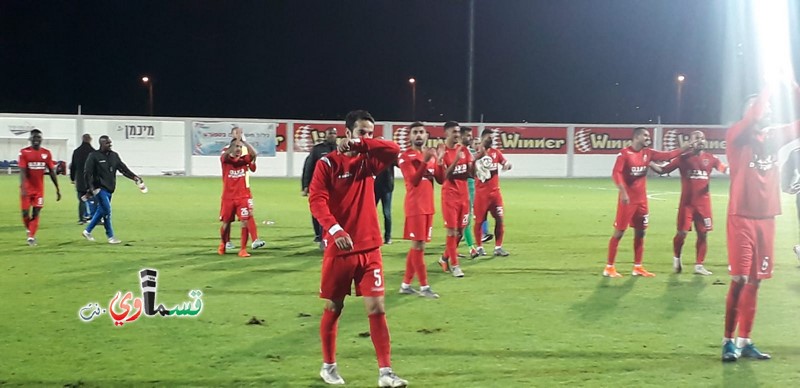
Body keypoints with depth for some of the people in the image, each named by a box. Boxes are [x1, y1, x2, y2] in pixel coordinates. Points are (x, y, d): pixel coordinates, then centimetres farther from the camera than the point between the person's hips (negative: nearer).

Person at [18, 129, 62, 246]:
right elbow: (22, 171, -15)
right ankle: (29, 229, 31)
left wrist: (57, 189, 5)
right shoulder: (24, 152, -7)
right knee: (25, 212, 3)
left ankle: (31, 237, 5)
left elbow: (52, 172, 6)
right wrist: (23, 188, -27)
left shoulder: (46, 153, 1)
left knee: (36, 213, -2)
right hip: (27, 188, -2)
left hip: (39, 189, 2)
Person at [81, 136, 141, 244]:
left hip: (109, 189, 6)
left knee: (101, 211, 12)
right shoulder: (94, 156, -7)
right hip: (100, 189, -6)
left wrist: (134, 177, -5)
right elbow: (87, 173, -9)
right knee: (107, 211, -8)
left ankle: (87, 231, 27)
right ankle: (111, 237, 0)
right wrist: (90, 188, -17)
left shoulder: (114, 155, 10)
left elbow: (123, 168, 7)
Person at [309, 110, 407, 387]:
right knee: (333, 307, 9)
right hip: (339, 248, -3)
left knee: (377, 308, -2)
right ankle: (328, 366, 26)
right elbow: (316, 200, -15)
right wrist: (334, 229, -29)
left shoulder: (368, 161, 8)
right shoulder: (327, 163, -5)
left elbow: (394, 150, -8)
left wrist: (360, 144, -12)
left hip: (369, 248, 3)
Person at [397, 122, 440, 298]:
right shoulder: (405, 157, -8)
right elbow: (414, 181, -19)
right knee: (418, 245, -6)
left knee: (417, 245, 11)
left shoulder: (430, 154, 14)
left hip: (428, 206, 8)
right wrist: (425, 161, -28)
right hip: (415, 207, -8)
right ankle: (424, 287, -2)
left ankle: (405, 284, 18)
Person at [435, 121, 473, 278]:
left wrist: (474, 160, -13)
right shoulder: (442, 151, -10)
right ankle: (454, 264, 2)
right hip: (450, 195, -6)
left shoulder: (464, 149, 7)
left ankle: (445, 258, 27)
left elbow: (471, 173, 5)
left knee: (460, 230, 10)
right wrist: (456, 160, -26)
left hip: (464, 194, 6)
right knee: (452, 230, -6)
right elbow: (444, 176, -17)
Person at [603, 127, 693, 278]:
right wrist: (623, 192, -28)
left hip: (642, 199, 7)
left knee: (640, 232, 9)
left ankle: (637, 267, 18)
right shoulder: (624, 153, -12)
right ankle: (609, 267, 2)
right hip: (627, 199, -7)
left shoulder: (648, 153, 7)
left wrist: (682, 149, -1)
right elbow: (616, 173, -20)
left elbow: (666, 156, 9)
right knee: (619, 232, -3)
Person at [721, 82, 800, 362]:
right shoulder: (736, 136, -7)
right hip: (742, 218, -6)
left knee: (754, 281, 9)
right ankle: (728, 341, 3)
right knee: (739, 280, -7)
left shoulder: (774, 137, 10)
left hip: (766, 218, 6)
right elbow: (752, 116, -25)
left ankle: (744, 341, 16)